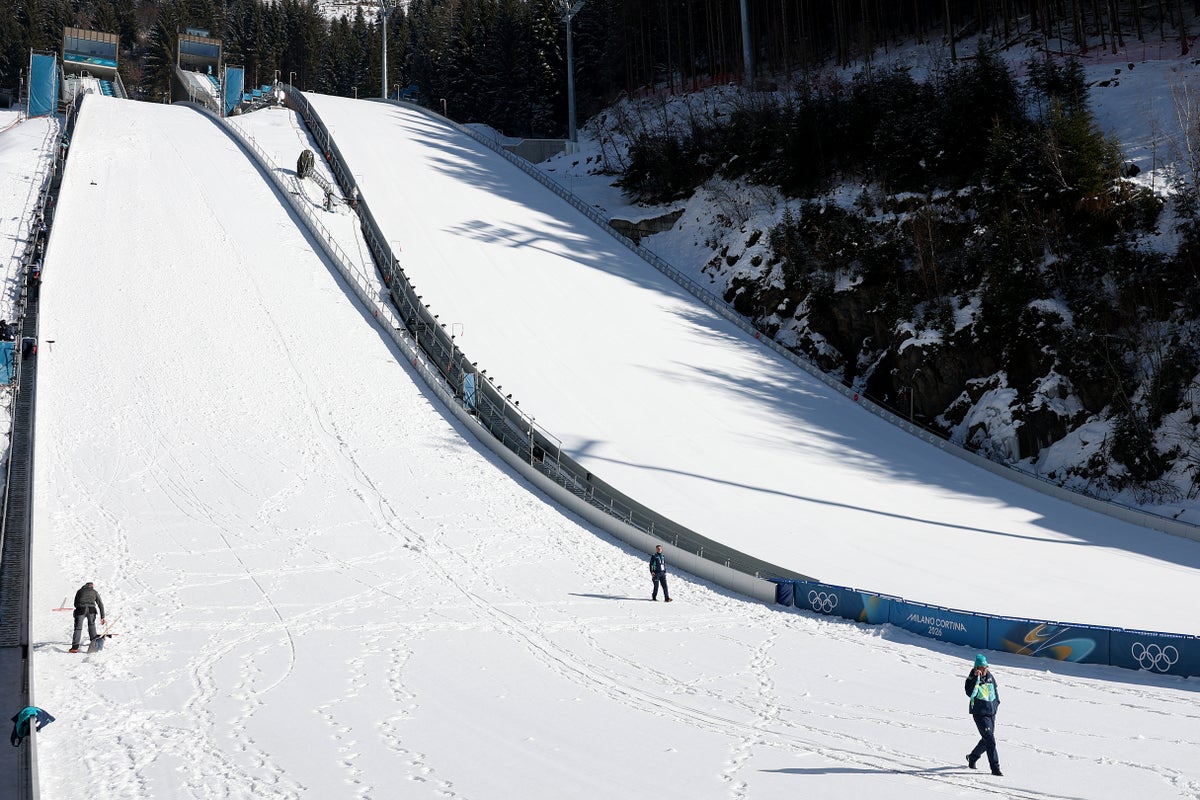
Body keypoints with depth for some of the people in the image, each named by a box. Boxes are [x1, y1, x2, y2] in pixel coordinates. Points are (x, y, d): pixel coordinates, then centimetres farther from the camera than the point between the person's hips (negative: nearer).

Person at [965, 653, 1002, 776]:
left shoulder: (990, 676, 6)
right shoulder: (971, 679, -12)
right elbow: (970, 693, -31)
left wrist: (996, 702, 22)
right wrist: (976, 678, -35)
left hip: (992, 713, 7)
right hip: (980, 714, -7)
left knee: (987, 739, 17)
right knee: (990, 740, -13)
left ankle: (972, 757, 39)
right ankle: (995, 768, -11)